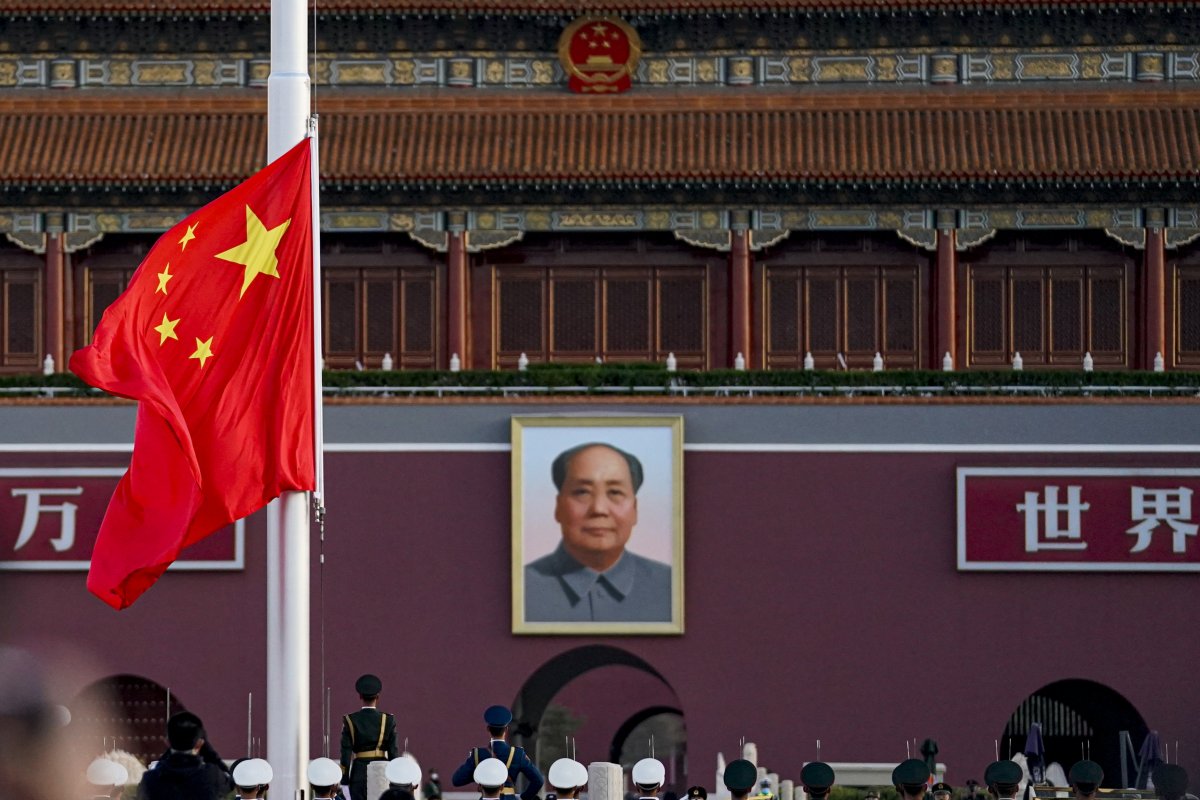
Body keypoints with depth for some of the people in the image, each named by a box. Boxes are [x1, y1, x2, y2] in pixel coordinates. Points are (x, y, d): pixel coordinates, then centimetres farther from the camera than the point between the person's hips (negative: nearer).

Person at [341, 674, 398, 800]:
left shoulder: (350, 720, -3)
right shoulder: (388, 720, -1)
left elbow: (346, 751, -3)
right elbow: (393, 751, 0)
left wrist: (344, 776, 0)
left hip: (359, 772, -1)